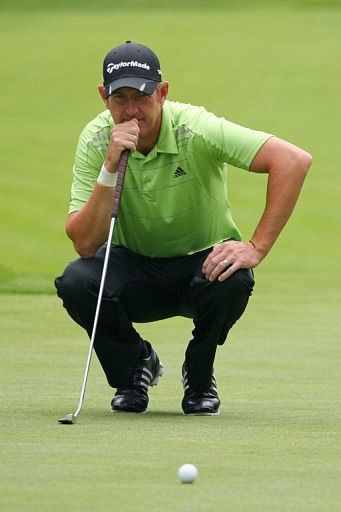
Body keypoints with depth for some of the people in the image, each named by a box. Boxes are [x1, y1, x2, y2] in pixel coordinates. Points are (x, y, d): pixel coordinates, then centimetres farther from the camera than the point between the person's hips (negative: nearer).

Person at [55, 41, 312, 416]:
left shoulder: (196, 130, -24)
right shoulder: (96, 140, -16)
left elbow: (293, 160, -31)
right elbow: (84, 243, -23)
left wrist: (257, 247, -33)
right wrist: (110, 167, -35)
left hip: (203, 261, -2)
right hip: (134, 266, 2)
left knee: (232, 282, -36)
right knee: (75, 282, -29)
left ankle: (199, 377, -3)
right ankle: (135, 365, 2)